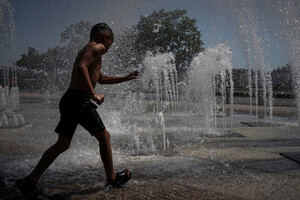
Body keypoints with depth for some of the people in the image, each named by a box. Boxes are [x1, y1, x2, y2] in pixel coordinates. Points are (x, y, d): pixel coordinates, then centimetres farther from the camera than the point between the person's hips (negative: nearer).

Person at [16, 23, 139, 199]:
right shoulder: (97, 47, -4)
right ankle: (112, 179, 18)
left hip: (69, 100, 9)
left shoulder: (87, 50, 28)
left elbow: (102, 79, 36)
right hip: (80, 100, -9)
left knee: (62, 145, 10)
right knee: (104, 136, 6)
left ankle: (31, 180, 8)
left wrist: (126, 78, 35)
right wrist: (94, 94, -22)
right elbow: (81, 67, -23)